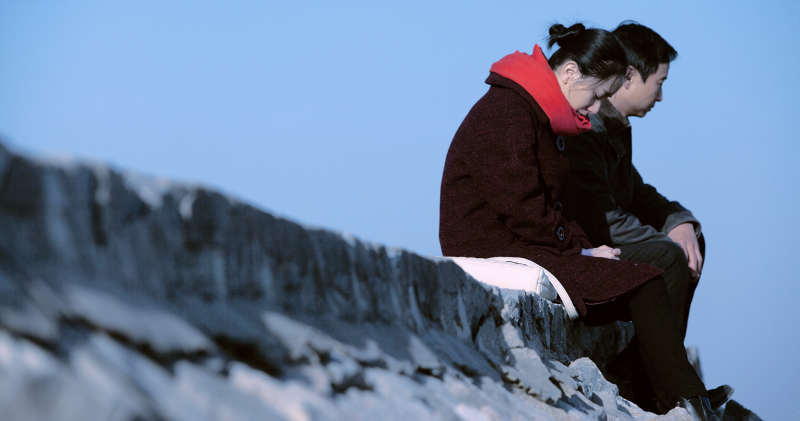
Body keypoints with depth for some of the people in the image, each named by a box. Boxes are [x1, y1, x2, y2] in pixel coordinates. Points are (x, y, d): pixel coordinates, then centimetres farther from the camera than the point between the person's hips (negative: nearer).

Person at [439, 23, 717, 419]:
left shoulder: (539, 116, 17)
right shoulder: (506, 113, -16)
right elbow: (523, 211, -21)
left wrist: (581, 241, 2)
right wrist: (580, 248, -10)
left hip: (522, 245, 10)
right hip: (496, 252, -10)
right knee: (643, 282, -15)